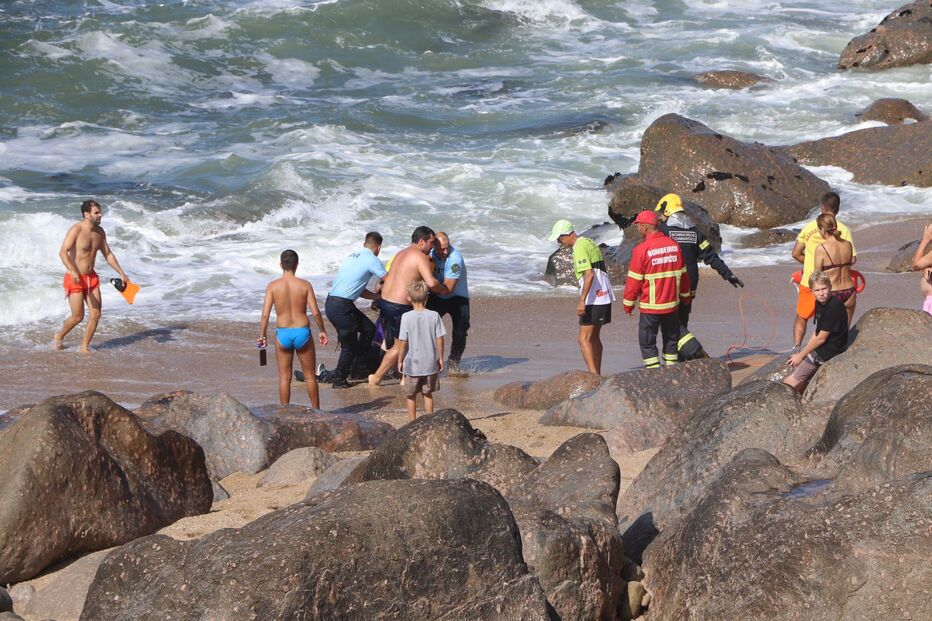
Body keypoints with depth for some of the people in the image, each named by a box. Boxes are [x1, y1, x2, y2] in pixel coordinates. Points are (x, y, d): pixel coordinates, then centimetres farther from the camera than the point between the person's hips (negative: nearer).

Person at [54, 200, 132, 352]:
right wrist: (73, 272, -39)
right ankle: (59, 336, 23)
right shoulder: (76, 230, -18)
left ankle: (85, 346, 13)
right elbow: (63, 252, -26)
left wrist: (121, 273, 11)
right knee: (78, 316, -4)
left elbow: (108, 254, 17)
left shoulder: (100, 232, 5)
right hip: (75, 279, -7)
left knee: (96, 314, 0)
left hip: (91, 278, 7)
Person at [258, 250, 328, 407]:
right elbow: (315, 312, -8)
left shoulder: (273, 286, -5)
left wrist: (262, 335, 5)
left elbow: (265, 314, -8)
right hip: (302, 332, 0)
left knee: (284, 377, 9)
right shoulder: (304, 285, -6)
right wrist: (322, 331, 7)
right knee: (310, 375, 14)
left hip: (283, 334, 0)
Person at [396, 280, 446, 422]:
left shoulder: (406, 317, -13)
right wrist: (440, 358, 9)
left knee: (411, 395, 11)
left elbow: (403, 342, -10)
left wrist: (400, 361, 1)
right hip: (430, 363, 2)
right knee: (428, 394, 14)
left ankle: (412, 422, 16)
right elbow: (439, 339, -3)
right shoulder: (434, 316, -7)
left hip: (412, 364, -2)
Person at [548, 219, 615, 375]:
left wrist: (582, 301, -26)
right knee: (594, 337, 19)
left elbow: (589, 275, -24)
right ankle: (597, 375, 26)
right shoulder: (589, 242, 16)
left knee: (584, 339, -9)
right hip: (604, 296, 10)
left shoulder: (579, 248, -14)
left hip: (593, 299, -10)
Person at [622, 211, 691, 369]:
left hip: (650, 306, -5)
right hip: (672, 304, 5)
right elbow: (683, 274, 11)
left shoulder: (641, 250, -15)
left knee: (647, 342, 4)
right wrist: (686, 296, 25)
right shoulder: (674, 245, 1)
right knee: (671, 339, 16)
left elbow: (634, 281, -10)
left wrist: (628, 304, 2)